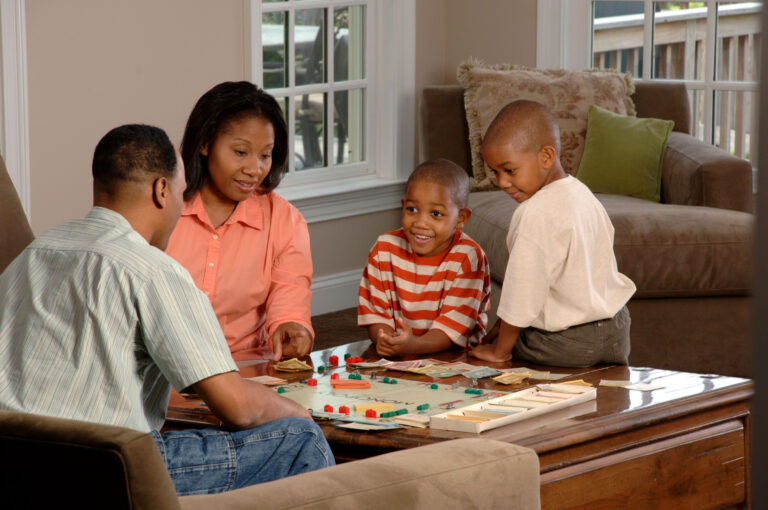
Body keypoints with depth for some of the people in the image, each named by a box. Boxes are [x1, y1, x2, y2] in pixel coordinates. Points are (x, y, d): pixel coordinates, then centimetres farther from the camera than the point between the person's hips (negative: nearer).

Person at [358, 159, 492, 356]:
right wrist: (384, 339, -19)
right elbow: (375, 308, 3)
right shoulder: (385, 249, 2)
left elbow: (455, 322, -15)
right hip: (396, 361, 3)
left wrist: (414, 345, -31)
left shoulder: (467, 257, -9)